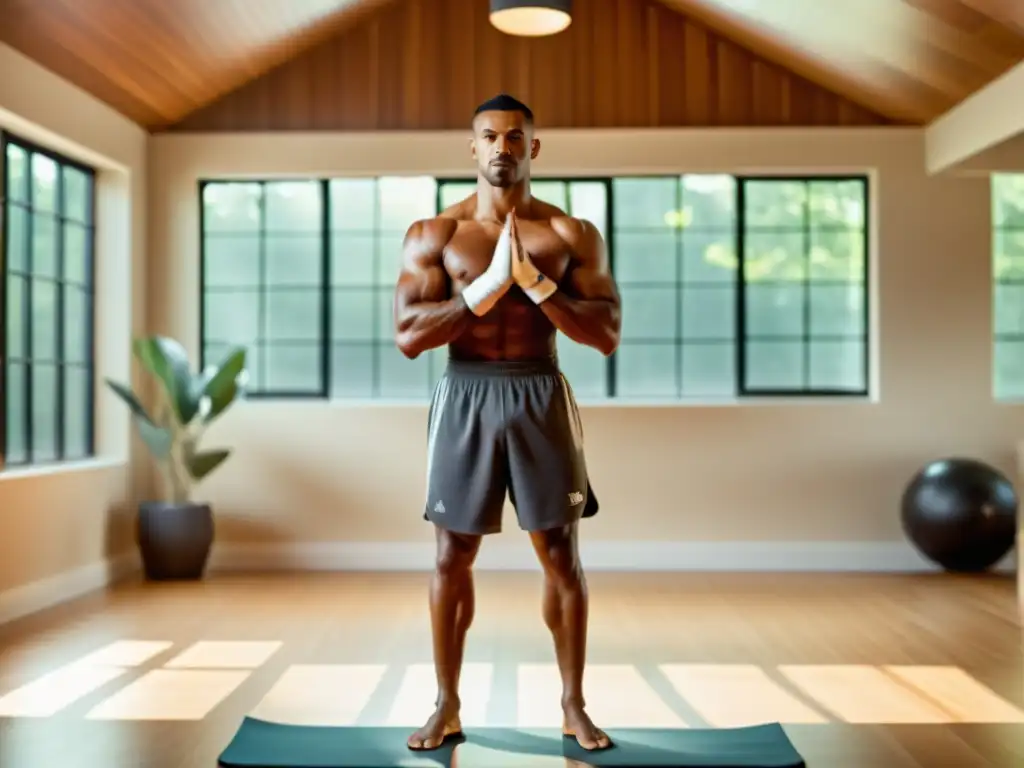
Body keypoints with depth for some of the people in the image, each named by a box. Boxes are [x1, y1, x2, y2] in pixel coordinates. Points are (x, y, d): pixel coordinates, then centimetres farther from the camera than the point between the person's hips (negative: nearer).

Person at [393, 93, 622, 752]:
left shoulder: (574, 235, 2)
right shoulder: (433, 235, 1)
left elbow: (608, 334, -4)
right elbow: (408, 336, -8)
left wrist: (536, 283, -15)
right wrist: (488, 286, -16)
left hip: (541, 397, 0)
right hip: (465, 398, 0)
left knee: (561, 555, 5)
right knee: (453, 556, 5)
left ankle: (574, 705, 20)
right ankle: (447, 705, 21)